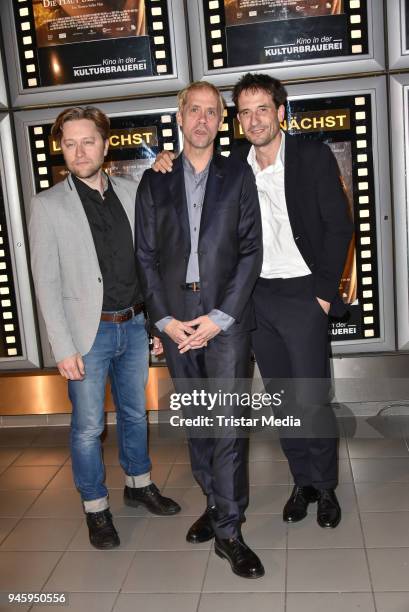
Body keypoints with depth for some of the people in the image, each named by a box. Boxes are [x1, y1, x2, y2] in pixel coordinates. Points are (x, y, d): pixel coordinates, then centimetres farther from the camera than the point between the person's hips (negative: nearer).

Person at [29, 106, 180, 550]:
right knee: (88, 427, 5)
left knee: (135, 412, 18)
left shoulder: (130, 193, 4)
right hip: (88, 332, -4)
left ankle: (138, 484, 38)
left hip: (133, 326, 4)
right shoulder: (48, 205, -6)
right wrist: (63, 348, -13)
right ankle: (95, 508, 24)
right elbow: (46, 282, -8)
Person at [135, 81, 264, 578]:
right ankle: (214, 502, 28)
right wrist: (164, 319, -4)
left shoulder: (238, 176, 6)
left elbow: (251, 251, 0)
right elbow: (145, 255, 7)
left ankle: (229, 530, 6)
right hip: (176, 322, 2)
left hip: (226, 318, -2)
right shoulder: (154, 182, 10)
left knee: (229, 424, -4)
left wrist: (220, 317, -9)